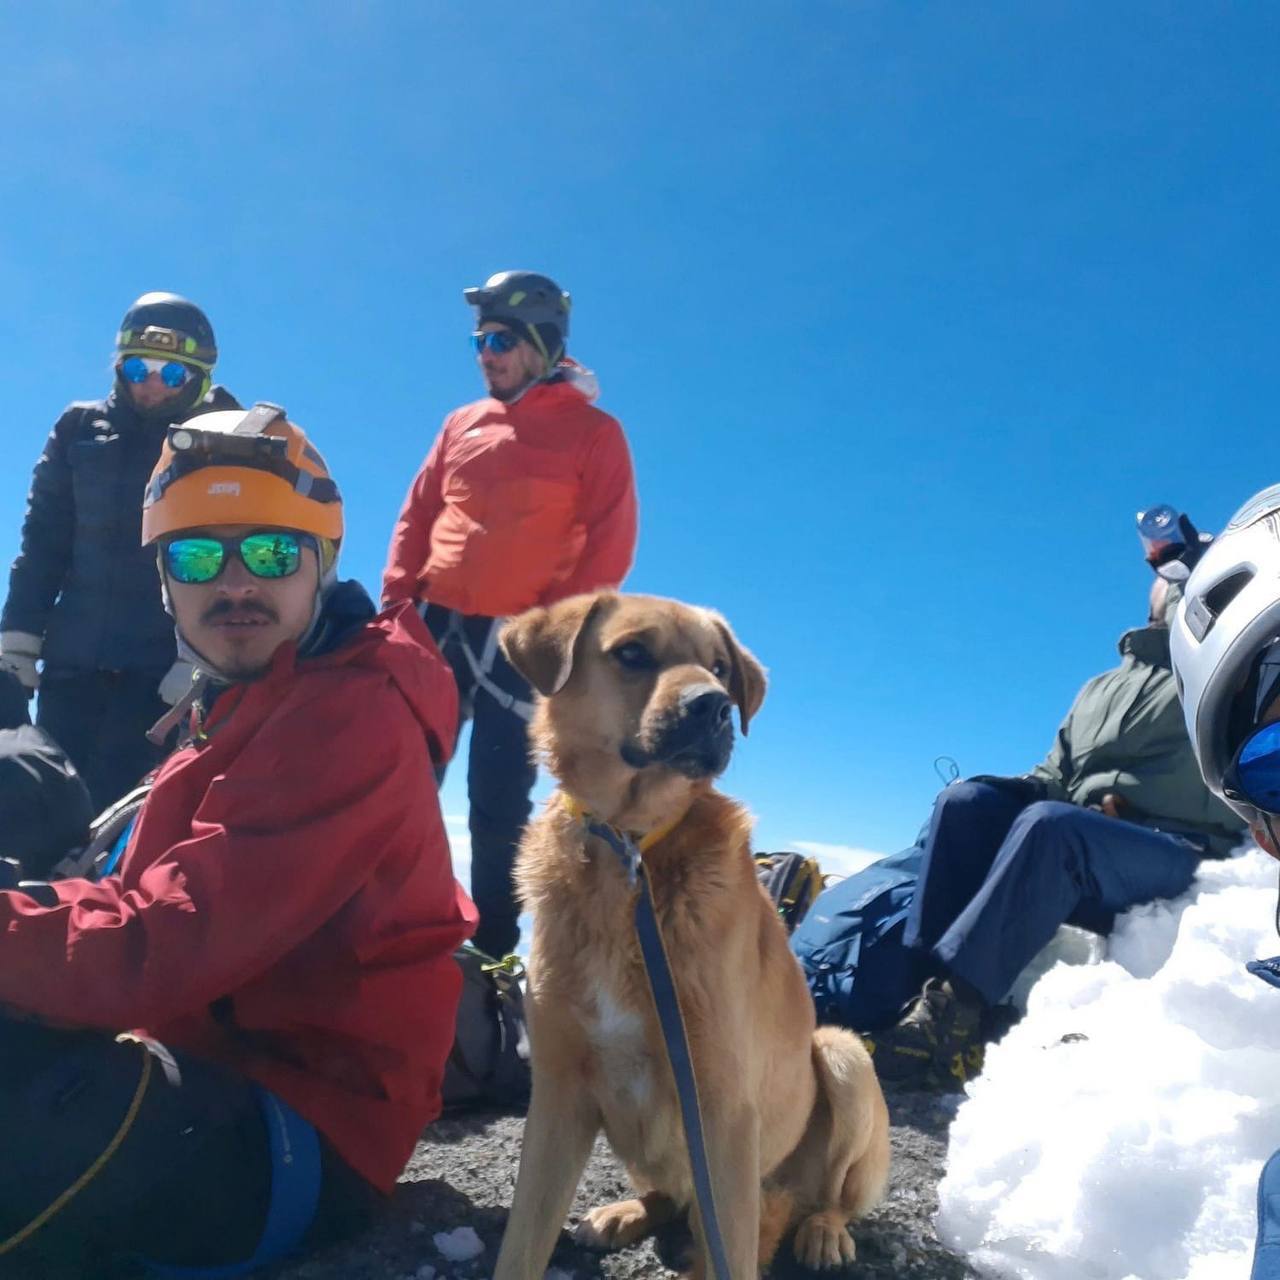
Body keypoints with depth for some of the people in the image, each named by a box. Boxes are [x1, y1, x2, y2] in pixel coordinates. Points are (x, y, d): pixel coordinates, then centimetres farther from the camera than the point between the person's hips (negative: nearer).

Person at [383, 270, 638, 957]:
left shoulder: (592, 431, 0)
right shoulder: (462, 424, 14)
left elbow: (609, 546, -5)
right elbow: (417, 518, 15)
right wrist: (397, 599, 3)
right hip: (437, 625, 5)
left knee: (498, 804, 1)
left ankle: (492, 954, 15)